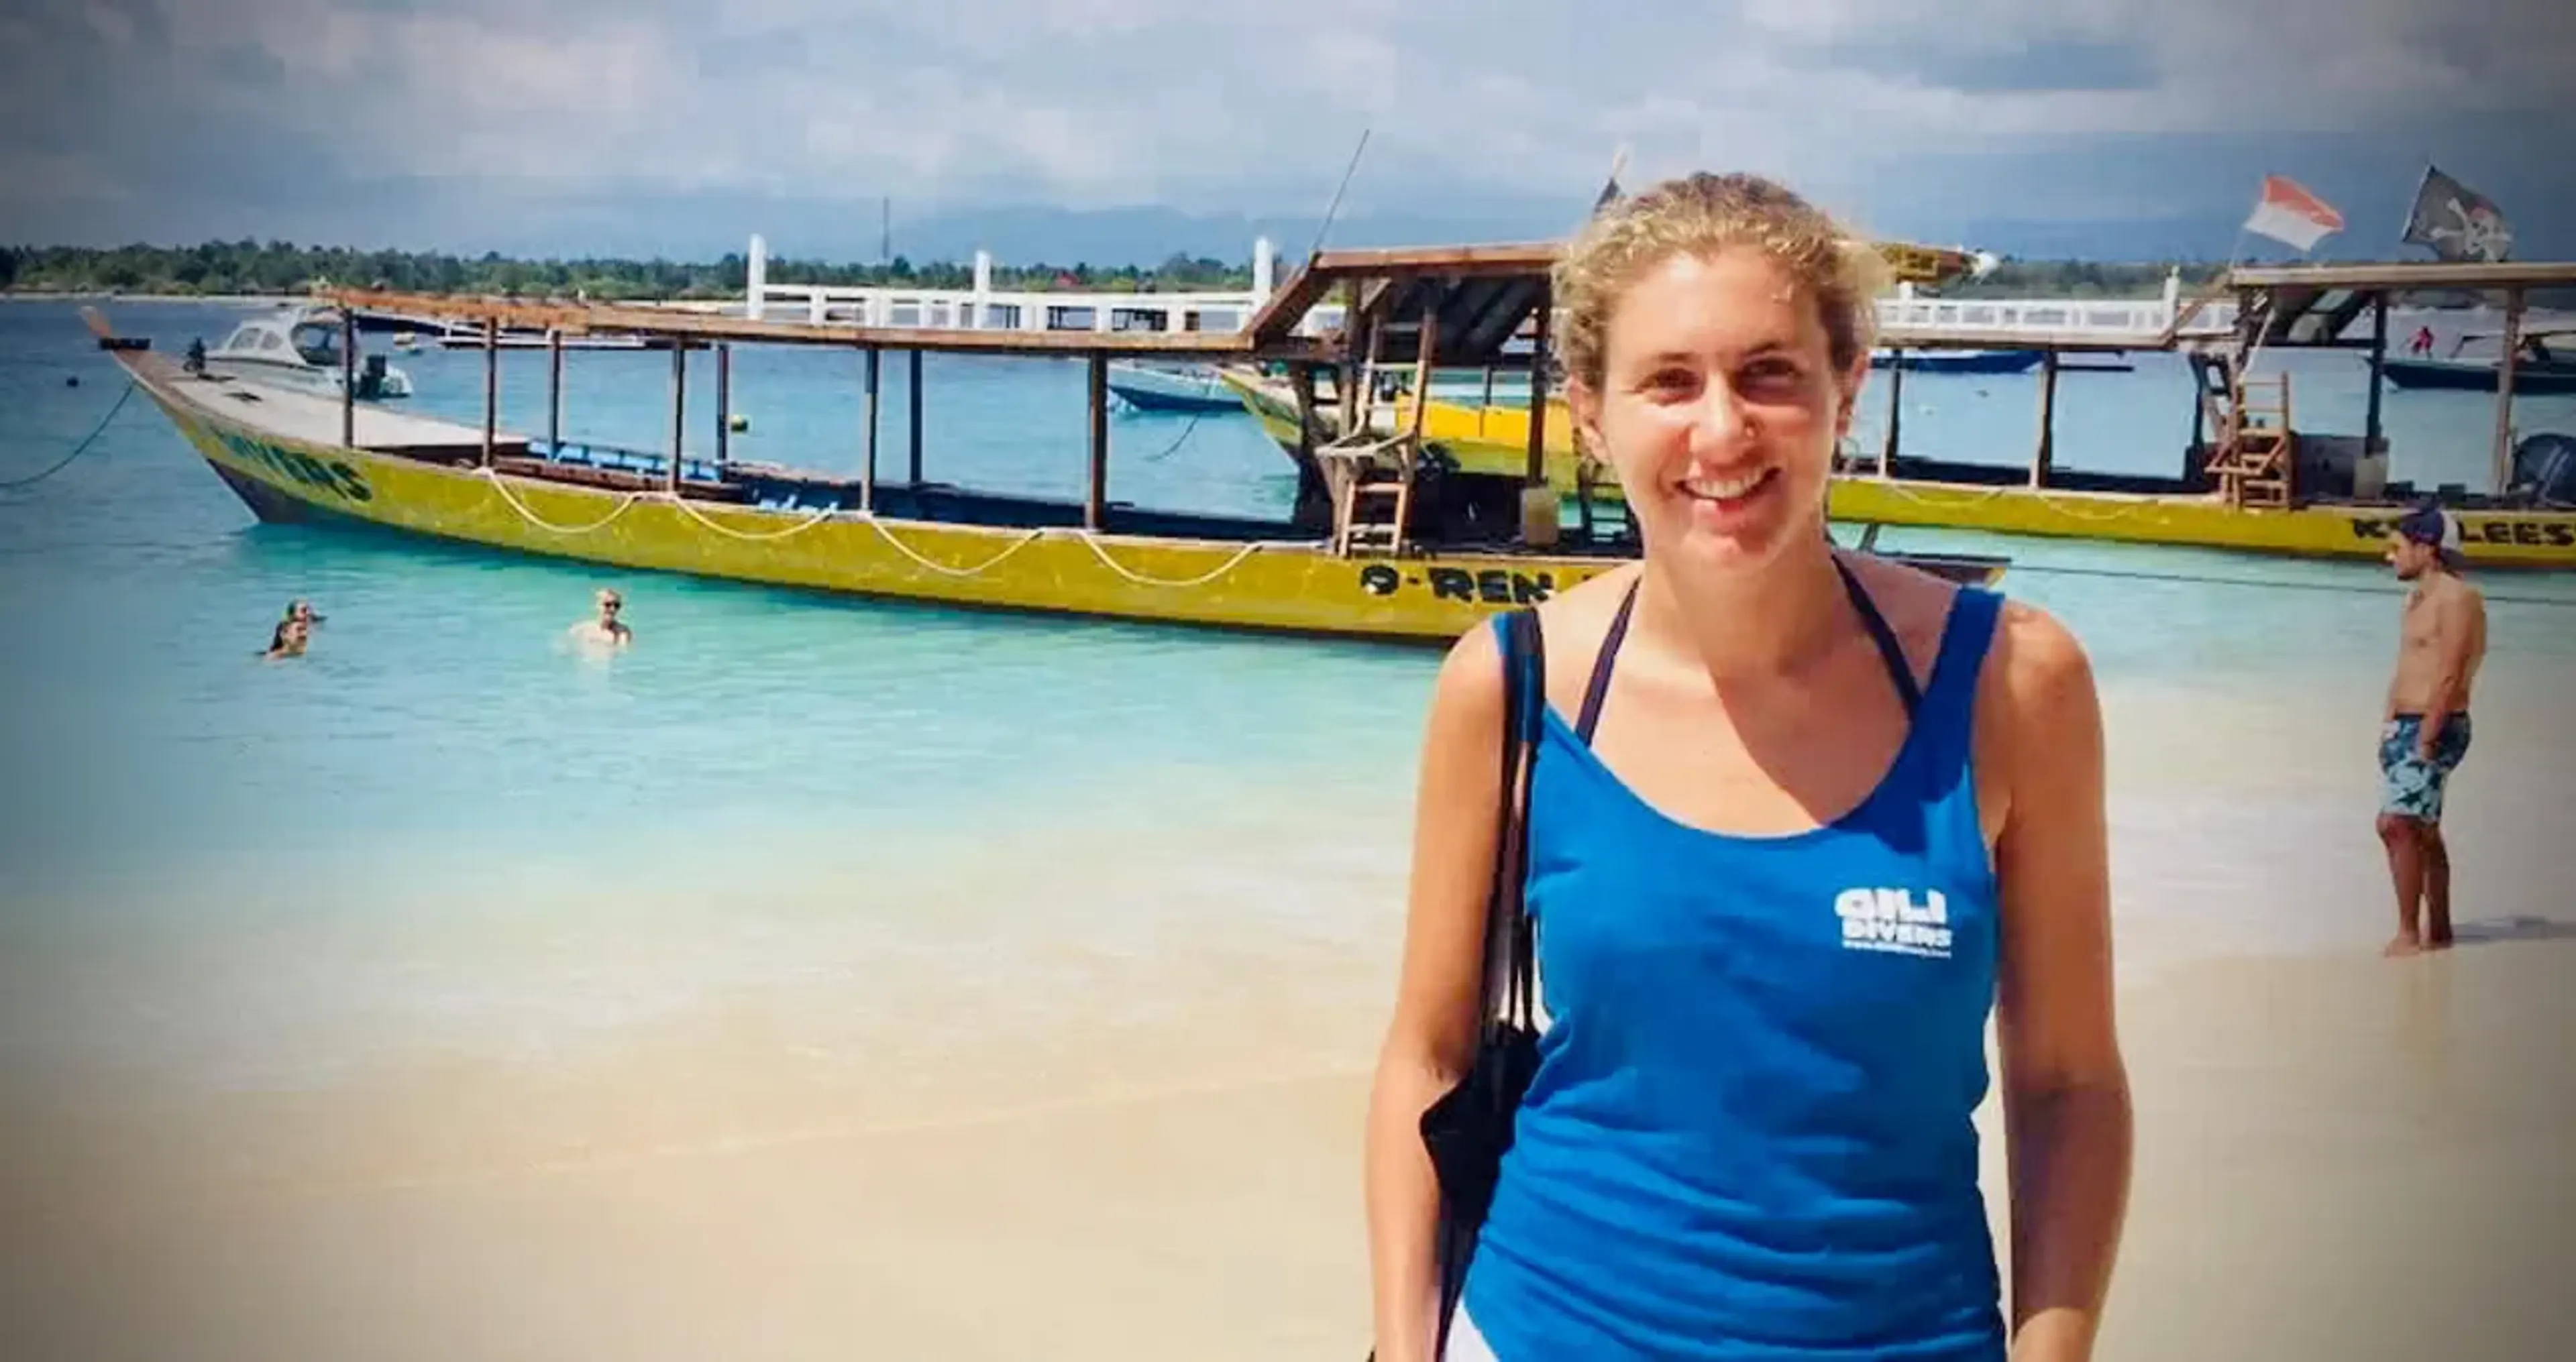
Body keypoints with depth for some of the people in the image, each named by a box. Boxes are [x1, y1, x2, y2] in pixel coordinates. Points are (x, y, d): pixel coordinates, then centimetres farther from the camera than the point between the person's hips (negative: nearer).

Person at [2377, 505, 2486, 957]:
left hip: (2434, 728, -10)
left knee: (2398, 823, -15)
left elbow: (2450, 676, -19)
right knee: (2422, 830, 14)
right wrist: (2391, 724, 12)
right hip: (2404, 726, 10)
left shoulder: (2457, 597, -14)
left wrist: (2426, 735, -21)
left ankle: (2408, 934, -11)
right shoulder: (2418, 598, 15)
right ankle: (2438, 930, 23)